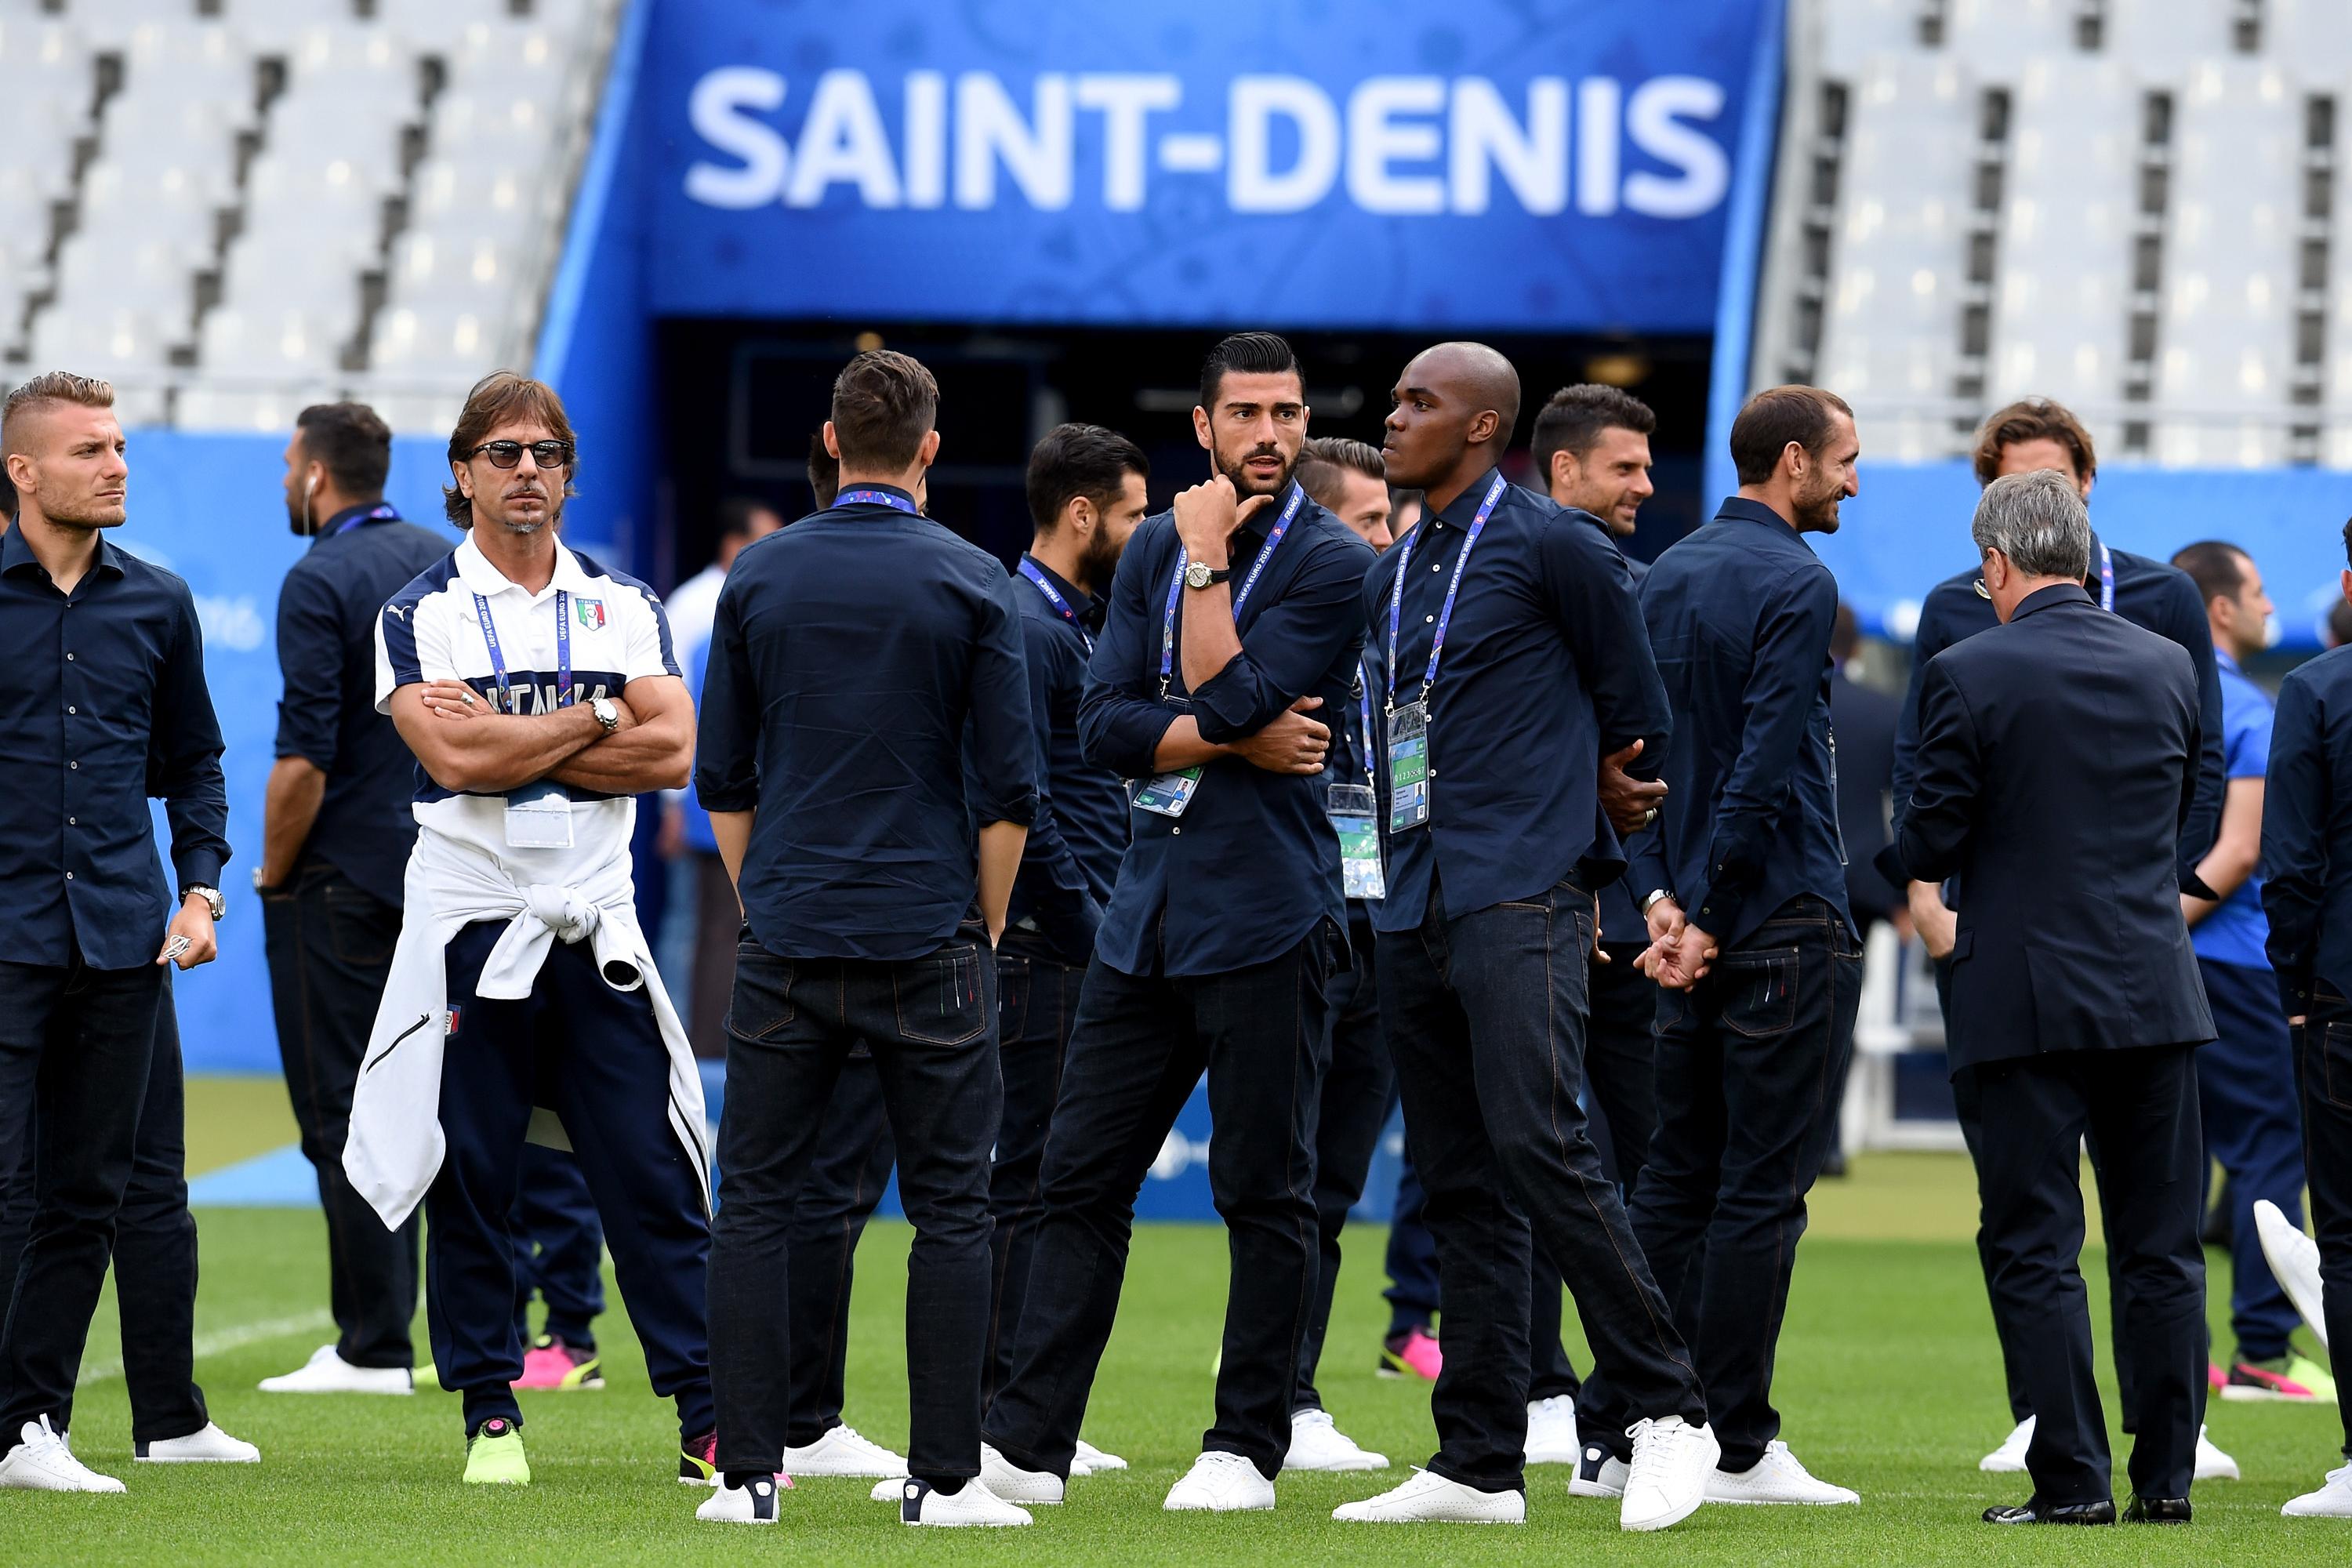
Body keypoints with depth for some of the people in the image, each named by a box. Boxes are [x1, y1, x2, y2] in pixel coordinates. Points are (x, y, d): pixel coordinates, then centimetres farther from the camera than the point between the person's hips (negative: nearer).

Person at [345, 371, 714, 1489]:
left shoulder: (623, 604, 10)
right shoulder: (418, 614, 1)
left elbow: (672, 752, -4)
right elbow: (455, 758, -14)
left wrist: (510, 745, -9)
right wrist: (598, 716, -5)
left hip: (598, 926, 2)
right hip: (470, 923, -2)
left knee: (654, 1177, -3)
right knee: (472, 1179, 1)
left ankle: (709, 1425, -2)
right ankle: (490, 1417, 11)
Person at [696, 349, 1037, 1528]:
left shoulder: (760, 578, 4)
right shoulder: (972, 585, -3)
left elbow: (721, 776, 7)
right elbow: (1008, 788, -4)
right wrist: (984, 930, 7)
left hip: (787, 944, 2)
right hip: (927, 942, -2)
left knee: (755, 1204, 5)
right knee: (949, 1209, 3)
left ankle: (748, 1473, -1)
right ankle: (943, 1476, -1)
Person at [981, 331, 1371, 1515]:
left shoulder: (1332, 564, -5)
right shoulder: (1154, 551, 12)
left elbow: (1226, 697, -17)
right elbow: (1105, 724, 3)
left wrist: (1207, 560, -9)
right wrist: (1239, 739, -11)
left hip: (1264, 917, -6)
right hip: (1145, 910, 6)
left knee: (1263, 1190, 0)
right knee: (1082, 1177, 5)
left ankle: (1248, 1447, 7)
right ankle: (1029, 1439, 7)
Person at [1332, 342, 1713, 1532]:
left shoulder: (1551, 546, -4)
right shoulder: (1392, 574, 18)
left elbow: (1635, 707, 2)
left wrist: (1605, 801, 13)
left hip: (1522, 898, -8)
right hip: (1414, 910, 8)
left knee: (1537, 1144, -19)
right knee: (1458, 1182, 6)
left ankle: (1667, 1409, -13)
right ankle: (1479, 1466, 7)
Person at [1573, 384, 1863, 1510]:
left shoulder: (1667, 576, 14)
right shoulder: (1795, 583, -12)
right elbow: (1767, 765, -17)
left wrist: (1662, 896, 4)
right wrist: (1705, 911, -13)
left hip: (1696, 922, 8)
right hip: (1785, 928, -8)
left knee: (1675, 1178, 11)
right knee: (1763, 1187, -4)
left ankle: (1613, 1433, 9)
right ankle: (1735, 1448, -3)